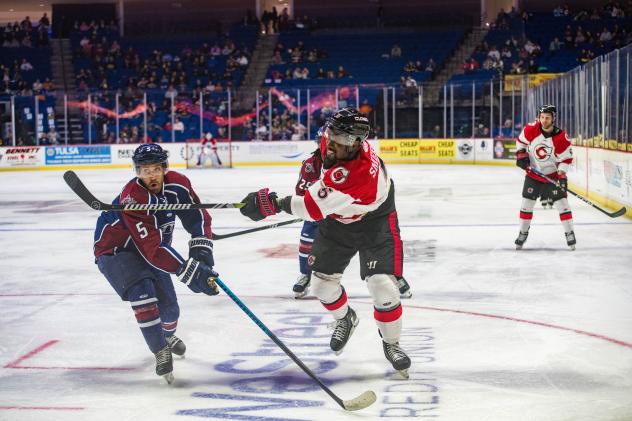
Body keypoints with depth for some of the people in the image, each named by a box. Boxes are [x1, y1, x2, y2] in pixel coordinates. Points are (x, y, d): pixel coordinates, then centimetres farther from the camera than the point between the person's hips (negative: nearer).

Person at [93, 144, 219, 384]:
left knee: (169, 304, 9)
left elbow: (198, 217, -5)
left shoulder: (177, 184, -16)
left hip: (152, 250, 6)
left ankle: (168, 336, 44)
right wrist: (191, 273, -43)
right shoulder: (133, 198, -35)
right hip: (114, 250, -6)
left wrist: (201, 253, -21)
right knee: (142, 292, -31)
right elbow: (153, 248, -40)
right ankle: (161, 352, -23)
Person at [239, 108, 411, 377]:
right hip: (337, 221, 7)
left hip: (375, 225, -7)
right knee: (322, 282, 8)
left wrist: (274, 203, -38)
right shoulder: (332, 142, -20)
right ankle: (345, 319, 39)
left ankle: (391, 344, 10)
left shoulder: (363, 173, -42)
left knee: (383, 287, -15)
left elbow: (316, 207, -41)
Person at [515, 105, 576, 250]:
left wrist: (562, 175, -22)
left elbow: (565, 158, -13)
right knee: (527, 203, 3)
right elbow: (521, 140, 6)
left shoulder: (561, 137, -19)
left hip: (553, 174, -2)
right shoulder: (531, 129, -14)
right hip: (533, 172, 2)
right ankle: (523, 233, 17)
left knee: (561, 202, -7)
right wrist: (521, 155, -6)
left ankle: (570, 234, 3)